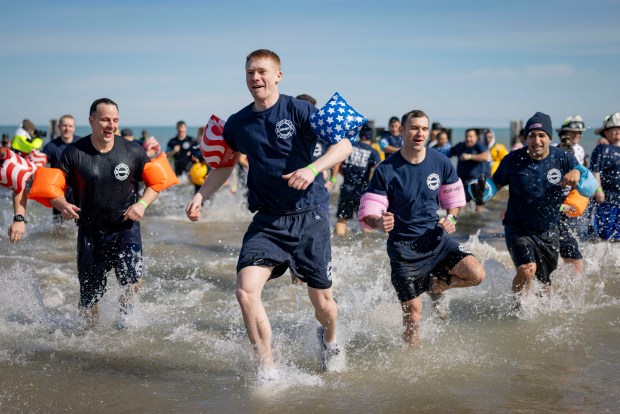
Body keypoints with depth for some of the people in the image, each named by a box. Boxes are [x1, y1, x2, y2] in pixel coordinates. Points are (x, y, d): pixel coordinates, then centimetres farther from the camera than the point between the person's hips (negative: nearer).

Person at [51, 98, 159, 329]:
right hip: (90, 231, 1)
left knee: (134, 279, -23)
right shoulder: (73, 153, -7)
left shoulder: (133, 152, -6)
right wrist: (62, 205, -24)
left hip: (125, 227, 0)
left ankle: (123, 316, 8)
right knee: (89, 295, 7)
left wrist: (143, 203, -13)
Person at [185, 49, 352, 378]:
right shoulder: (238, 123, 6)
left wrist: (312, 169, -29)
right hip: (266, 220, 3)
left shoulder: (299, 110, -7)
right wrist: (200, 197, 7)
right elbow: (224, 166, 21)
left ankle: (329, 339, 44)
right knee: (246, 290, -18)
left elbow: (343, 145, -13)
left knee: (322, 302, 6)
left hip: (308, 217, -3)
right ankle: (267, 370, -3)